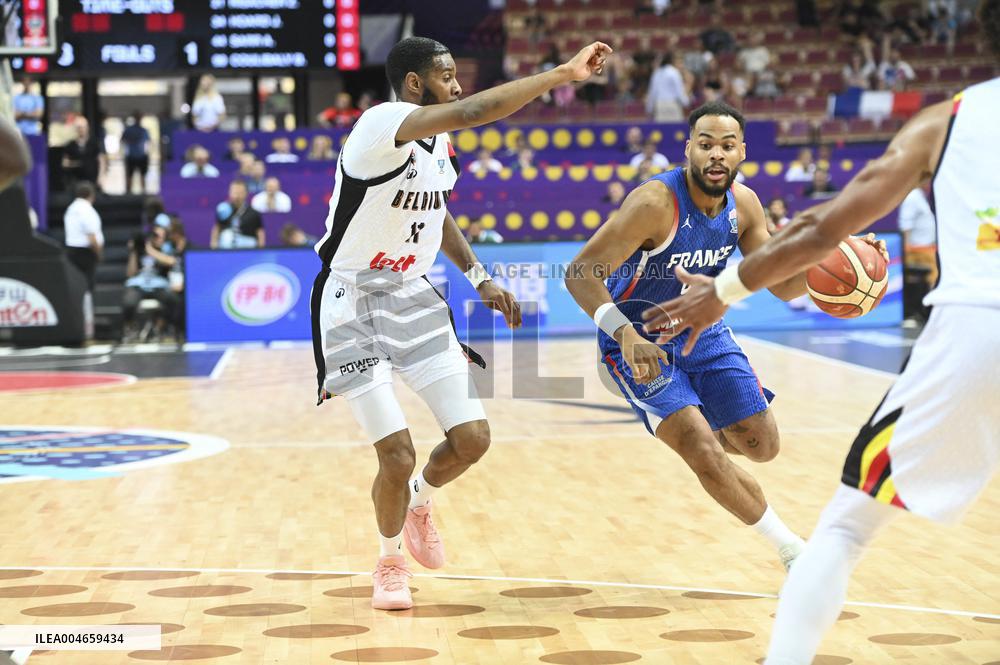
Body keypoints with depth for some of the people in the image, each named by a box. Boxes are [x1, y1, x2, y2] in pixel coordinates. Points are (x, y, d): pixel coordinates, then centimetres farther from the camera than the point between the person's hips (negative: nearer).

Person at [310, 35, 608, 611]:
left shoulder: (439, 142, 5)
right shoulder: (382, 123, -22)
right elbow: (472, 112, -38)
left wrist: (480, 278, 15)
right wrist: (561, 75, -37)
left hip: (414, 297, 7)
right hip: (354, 305, -7)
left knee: (472, 439, -1)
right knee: (398, 456, -11)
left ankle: (419, 502, 32)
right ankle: (391, 560, 19)